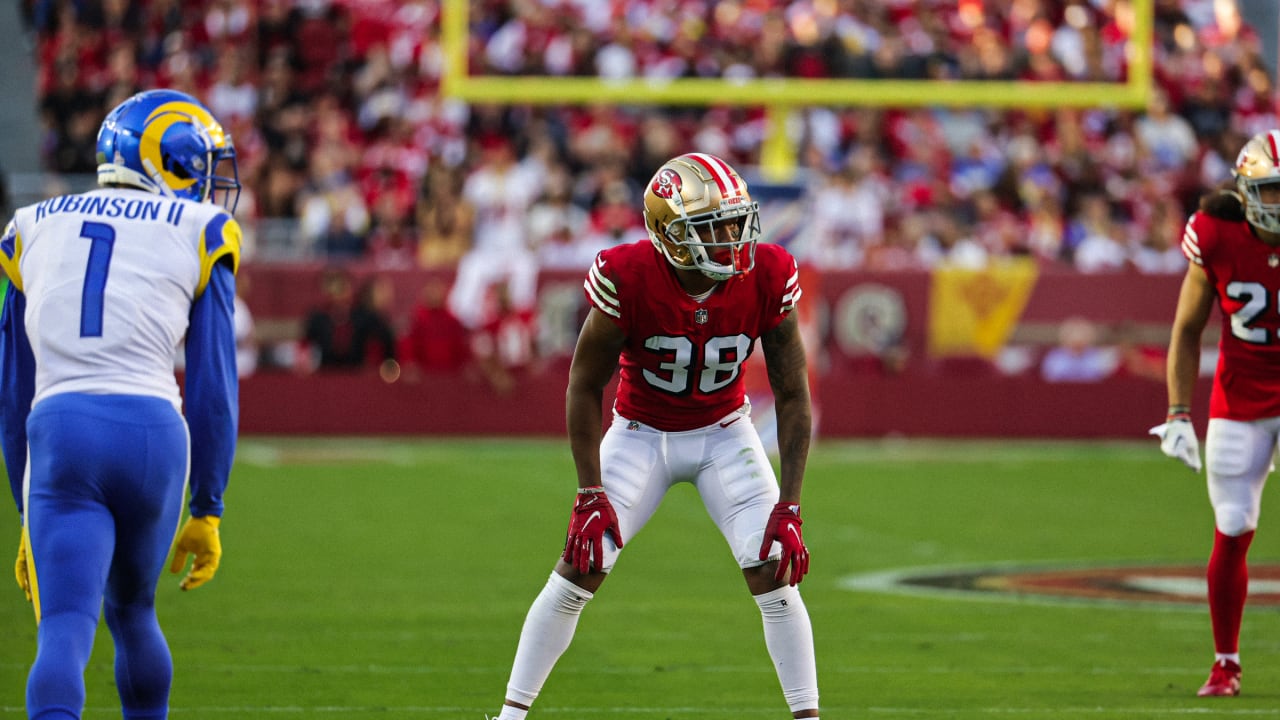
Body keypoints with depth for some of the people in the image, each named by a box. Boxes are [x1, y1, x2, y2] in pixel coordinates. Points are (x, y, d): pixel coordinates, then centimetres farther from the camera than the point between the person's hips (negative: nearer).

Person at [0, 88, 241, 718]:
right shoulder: (197, 236, 11)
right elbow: (212, 389, 9)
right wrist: (206, 511, 16)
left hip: (59, 436, 0)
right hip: (154, 432, 0)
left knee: (66, 629, -10)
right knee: (131, 609, 24)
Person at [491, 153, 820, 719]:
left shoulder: (766, 279, -23)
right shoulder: (628, 279, -29)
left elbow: (794, 396, -15)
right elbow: (585, 386, -16)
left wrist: (787, 508, -20)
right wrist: (591, 496, -18)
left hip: (723, 434, 1)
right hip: (641, 433, -1)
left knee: (774, 574, -11)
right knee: (581, 568, -7)